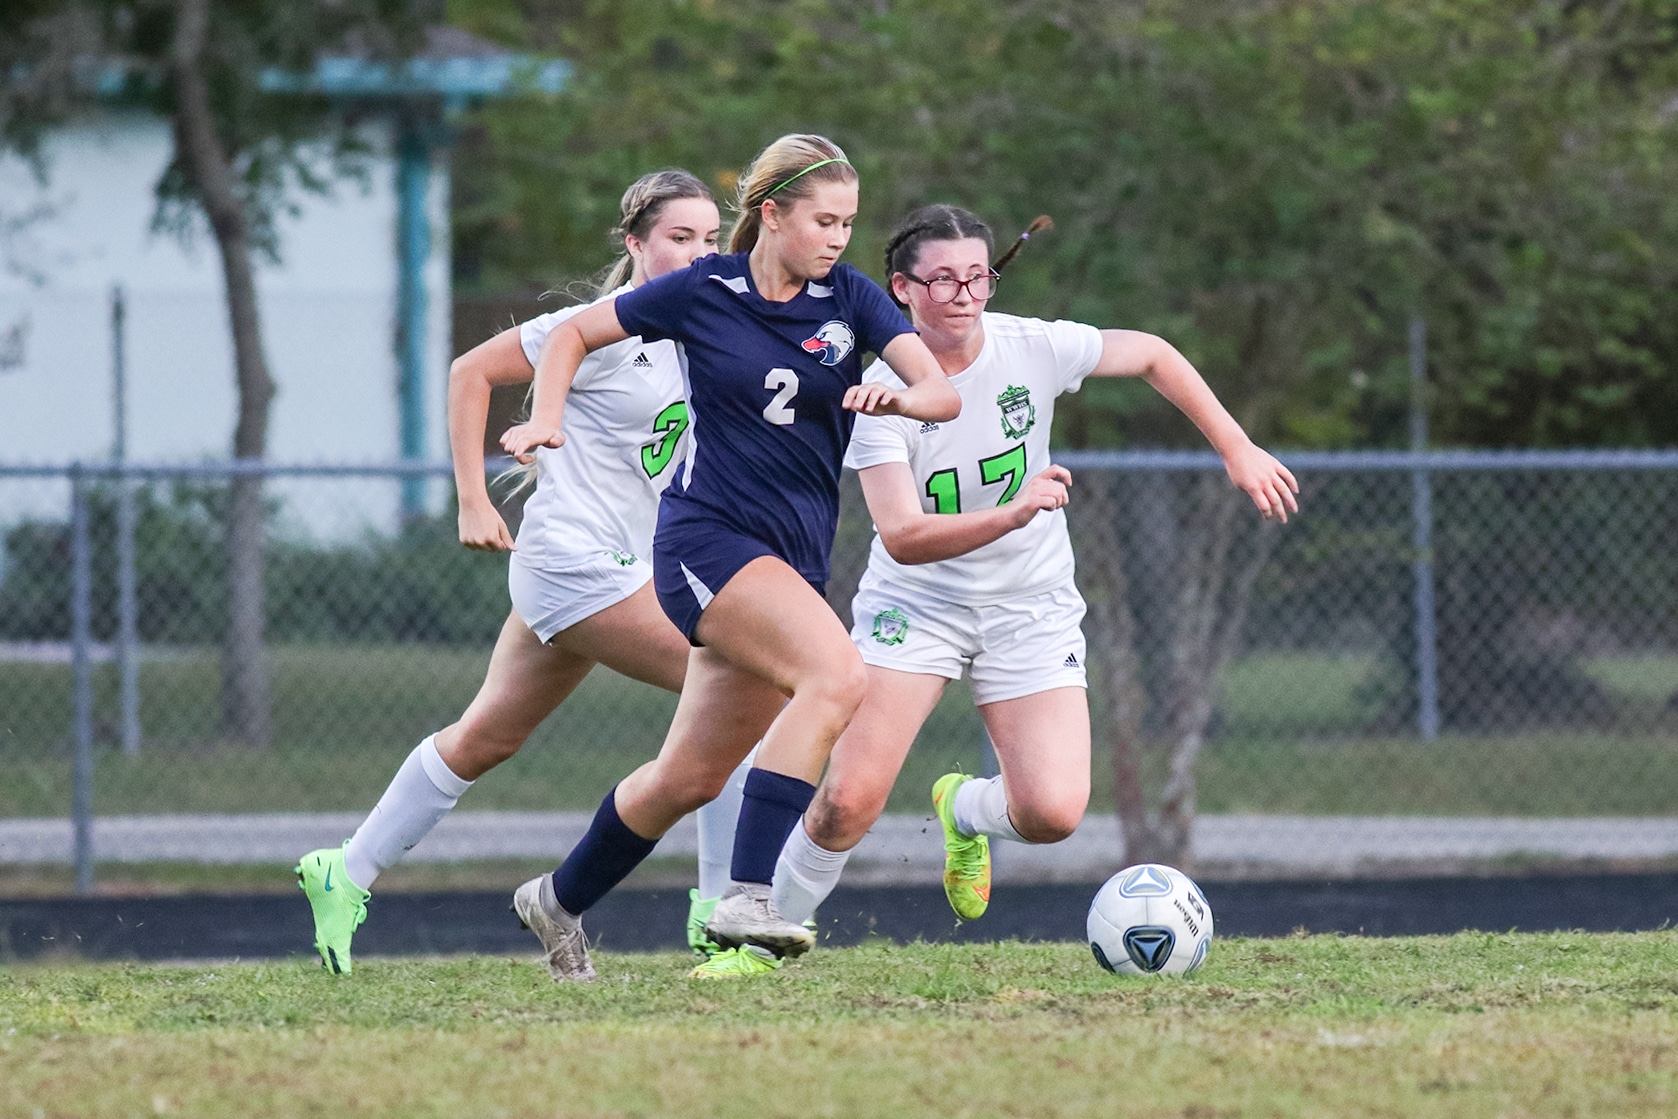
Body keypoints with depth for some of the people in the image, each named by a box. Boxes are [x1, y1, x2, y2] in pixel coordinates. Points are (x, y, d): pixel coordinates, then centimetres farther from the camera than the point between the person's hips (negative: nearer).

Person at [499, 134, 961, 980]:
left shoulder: (851, 299, 3)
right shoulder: (701, 293, -3)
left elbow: (943, 394, -8)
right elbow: (576, 333, 11)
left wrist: (899, 396, -30)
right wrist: (546, 419, -5)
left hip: (796, 557, 5)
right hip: (708, 537, -5)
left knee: (693, 776, 11)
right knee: (836, 673, -30)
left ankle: (561, 900, 35)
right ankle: (746, 896, -35)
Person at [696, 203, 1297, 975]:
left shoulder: (1034, 348, -12)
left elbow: (1152, 356, 7)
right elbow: (901, 536, -28)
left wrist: (1238, 451, 3)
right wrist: (1013, 514, -43)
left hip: (1031, 608, 2)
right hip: (914, 603, -2)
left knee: (1053, 814, -15)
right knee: (849, 802, -18)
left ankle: (965, 809, 21)